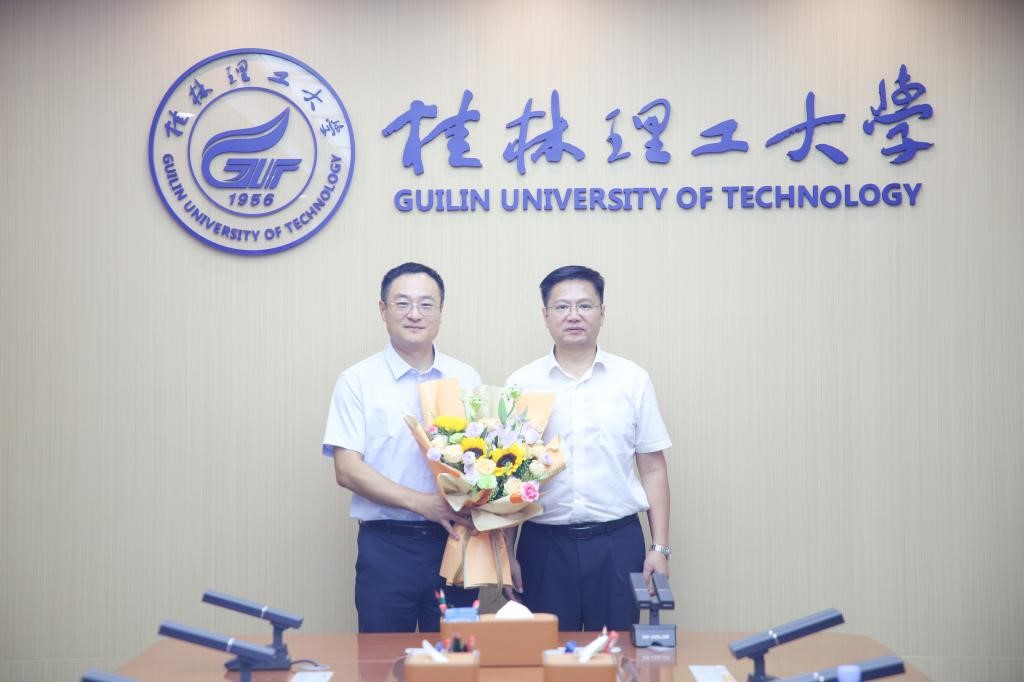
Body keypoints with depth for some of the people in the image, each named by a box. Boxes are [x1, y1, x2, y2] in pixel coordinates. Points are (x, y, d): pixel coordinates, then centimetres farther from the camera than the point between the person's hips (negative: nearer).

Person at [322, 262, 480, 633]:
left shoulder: (467, 379, 9)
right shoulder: (357, 381, 0)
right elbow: (347, 470, -7)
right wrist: (421, 502, -16)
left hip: (453, 541, 3)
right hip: (386, 545, -2)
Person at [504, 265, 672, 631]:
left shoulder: (633, 380, 4)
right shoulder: (521, 385, 3)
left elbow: (653, 469, 6)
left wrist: (660, 547, 2)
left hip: (618, 542, 0)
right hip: (544, 543, 0)